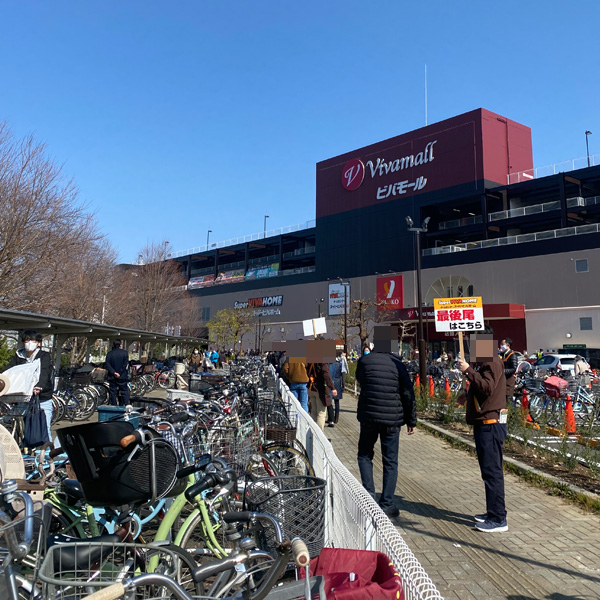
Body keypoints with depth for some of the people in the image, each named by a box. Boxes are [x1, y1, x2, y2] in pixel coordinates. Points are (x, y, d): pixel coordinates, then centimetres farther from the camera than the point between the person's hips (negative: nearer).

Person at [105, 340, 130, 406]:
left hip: (112, 377, 1)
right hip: (122, 377, -1)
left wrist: (114, 373, -12)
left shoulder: (109, 354, 2)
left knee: (113, 393, 7)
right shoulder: (124, 352, -2)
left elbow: (107, 365, -7)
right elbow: (126, 364, -10)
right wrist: (120, 373, -9)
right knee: (124, 391, 5)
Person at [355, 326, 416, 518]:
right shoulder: (398, 364, -6)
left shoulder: (364, 361, -4)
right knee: (390, 461, 9)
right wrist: (411, 420, 5)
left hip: (368, 416, 1)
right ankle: (387, 504, 12)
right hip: (392, 419, 0)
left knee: (364, 454, 19)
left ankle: (368, 494, 7)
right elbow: (408, 394, -3)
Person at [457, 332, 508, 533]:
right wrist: (468, 370, 10)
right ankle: (492, 512, 26)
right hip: (484, 424, 11)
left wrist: (469, 370, -24)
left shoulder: (492, 362, -13)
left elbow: (487, 387, -25)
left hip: (491, 424, -11)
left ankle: (498, 519, -1)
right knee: (488, 471, 16)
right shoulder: (482, 362, 18)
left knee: (492, 471, -7)